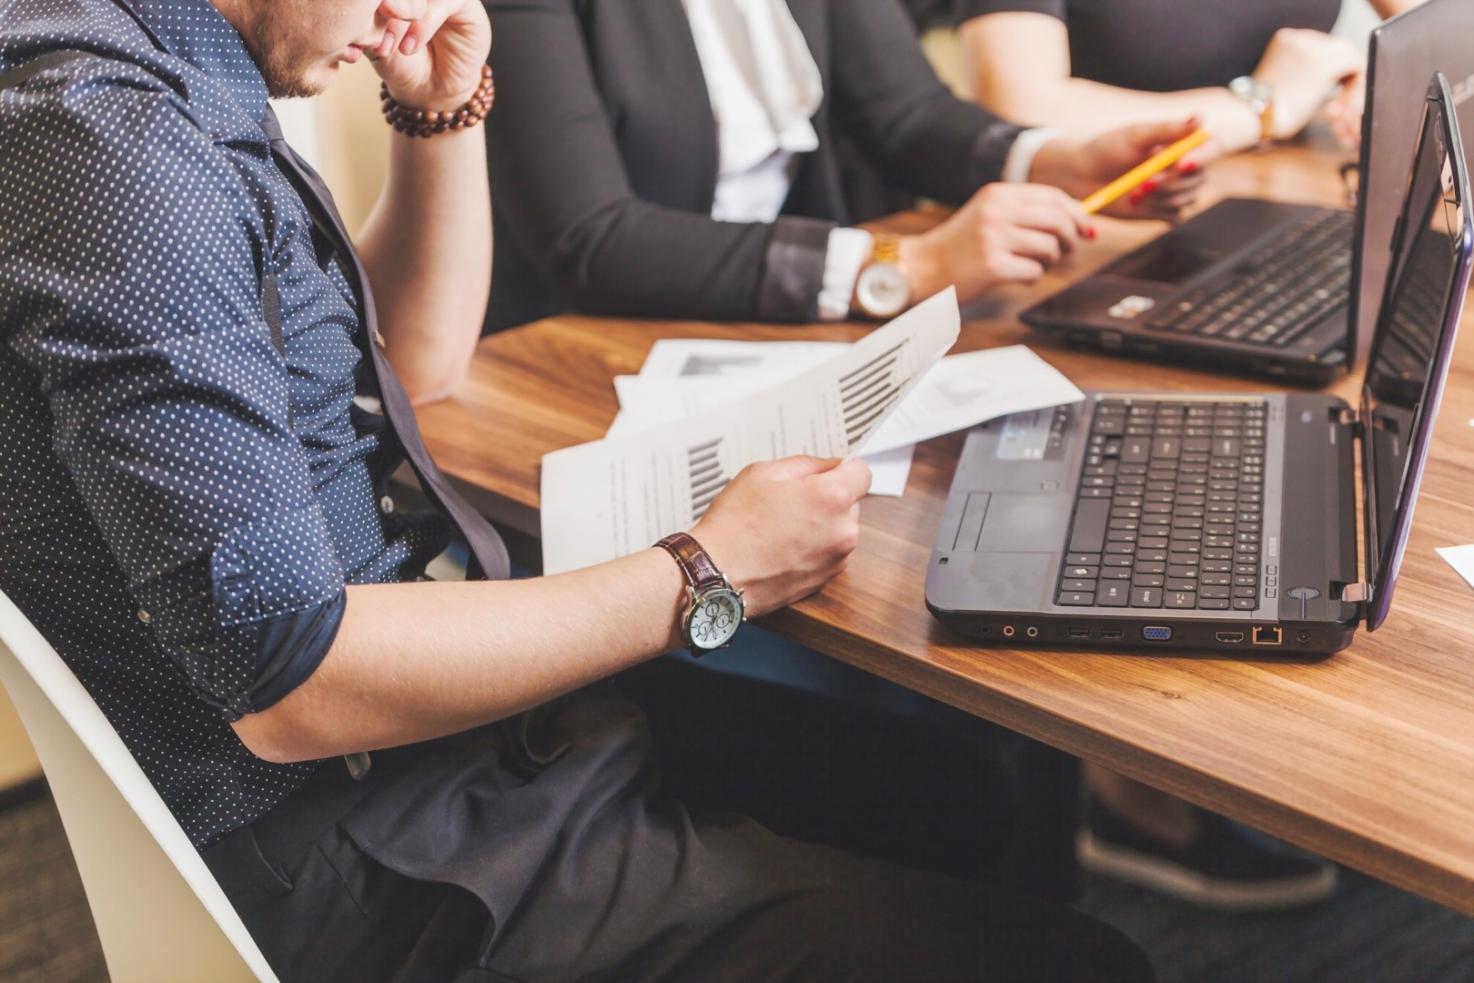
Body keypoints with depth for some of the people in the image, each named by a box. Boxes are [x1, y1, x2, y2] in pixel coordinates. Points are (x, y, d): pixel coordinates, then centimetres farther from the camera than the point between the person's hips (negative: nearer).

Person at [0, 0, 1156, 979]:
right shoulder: (117, 145, -24)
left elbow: (409, 363, 20)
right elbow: (290, 684, -26)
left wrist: (444, 108, 7)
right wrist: (704, 581, -18)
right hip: (354, 854, -10)